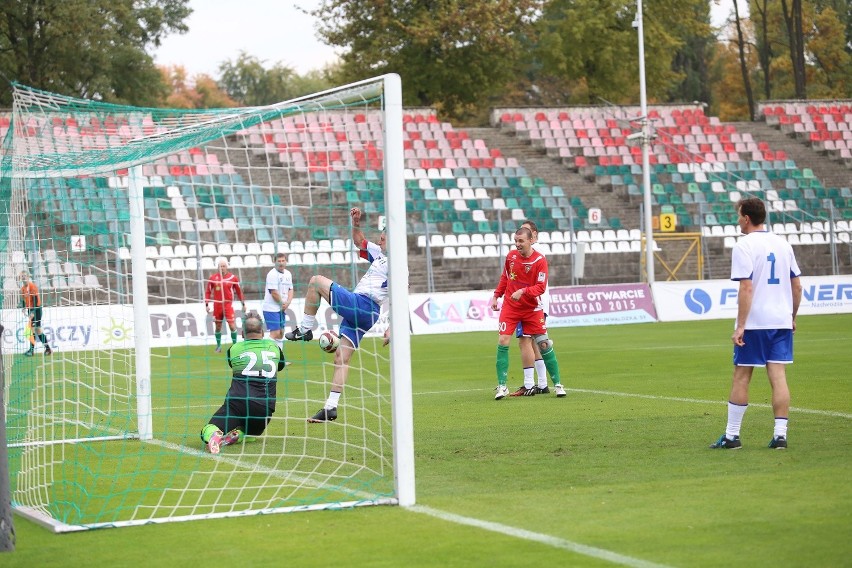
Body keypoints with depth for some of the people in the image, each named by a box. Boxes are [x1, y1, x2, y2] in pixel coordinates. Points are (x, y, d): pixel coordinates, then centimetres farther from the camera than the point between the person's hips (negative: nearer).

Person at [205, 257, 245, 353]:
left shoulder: (233, 278, -1)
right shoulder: (213, 278, 1)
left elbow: (239, 291, 6)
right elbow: (208, 292, 7)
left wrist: (243, 304, 9)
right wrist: (207, 304, 1)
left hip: (228, 305, -2)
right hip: (217, 305, 2)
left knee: (232, 326, -9)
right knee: (218, 326, 10)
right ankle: (218, 346, 23)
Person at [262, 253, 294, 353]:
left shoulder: (288, 274, 12)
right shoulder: (272, 274, -15)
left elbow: (290, 290, 13)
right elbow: (274, 293, -20)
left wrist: (287, 303, -5)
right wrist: (282, 303, -7)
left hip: (282, 309, 9)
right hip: (271, 309, -9)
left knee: (281, 333, 12)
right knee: (275, 333, -15)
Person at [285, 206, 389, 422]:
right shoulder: (380, 254, 18)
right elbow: (359, 242, 34)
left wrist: (391, 328, -19)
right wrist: (356, 222, 17)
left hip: (361, 305, -9)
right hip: (356, 310, 9)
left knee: (316, 281, -6)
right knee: (341, 357, 5)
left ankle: (305, 329, -3)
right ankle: (331, 407, 2)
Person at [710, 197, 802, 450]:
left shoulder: (744, 246, -9)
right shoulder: (783, 244, 10)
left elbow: (746, 288, -16)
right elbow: (797, 287, 12)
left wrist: (740, 326, -15)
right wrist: (792, 317, 23)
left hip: (754, 324, -5)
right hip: (781, 321, 5)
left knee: (741, 378, 4)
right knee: (778, 377, 3)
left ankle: (732, 436, 9)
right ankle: (780, 435, -2)